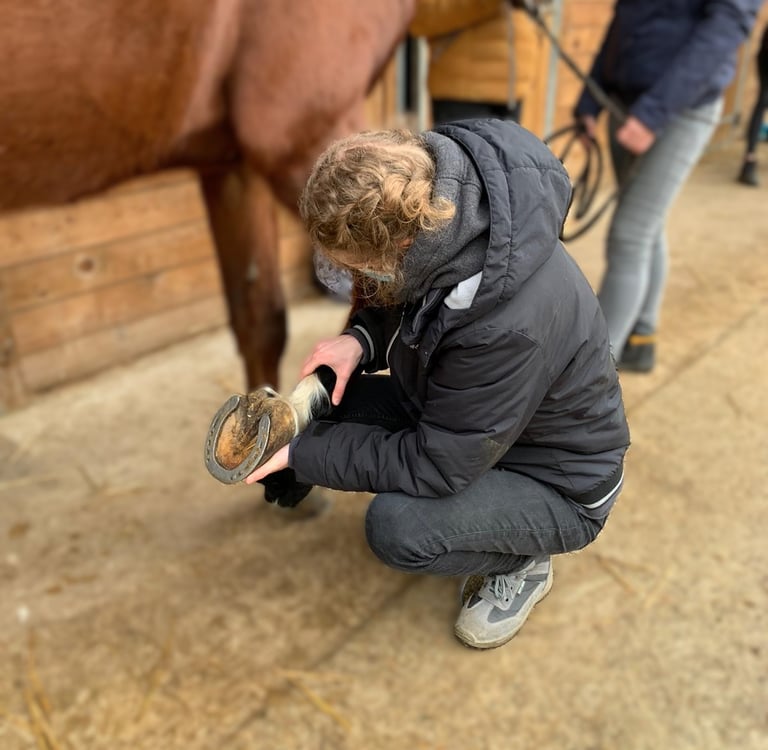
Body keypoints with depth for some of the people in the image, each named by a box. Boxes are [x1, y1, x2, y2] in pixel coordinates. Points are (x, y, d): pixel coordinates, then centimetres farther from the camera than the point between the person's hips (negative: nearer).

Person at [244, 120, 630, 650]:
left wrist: (301, 451, -22)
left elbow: (434, 466, -29)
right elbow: (405, 304, 6)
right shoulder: (429, 209, -16)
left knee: (397, 527, -30)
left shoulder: (510, 324, -40)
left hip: (558, 482, -7)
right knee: (328, 404, -7)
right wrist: (361, 339, -16)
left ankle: (522, 565, 2)